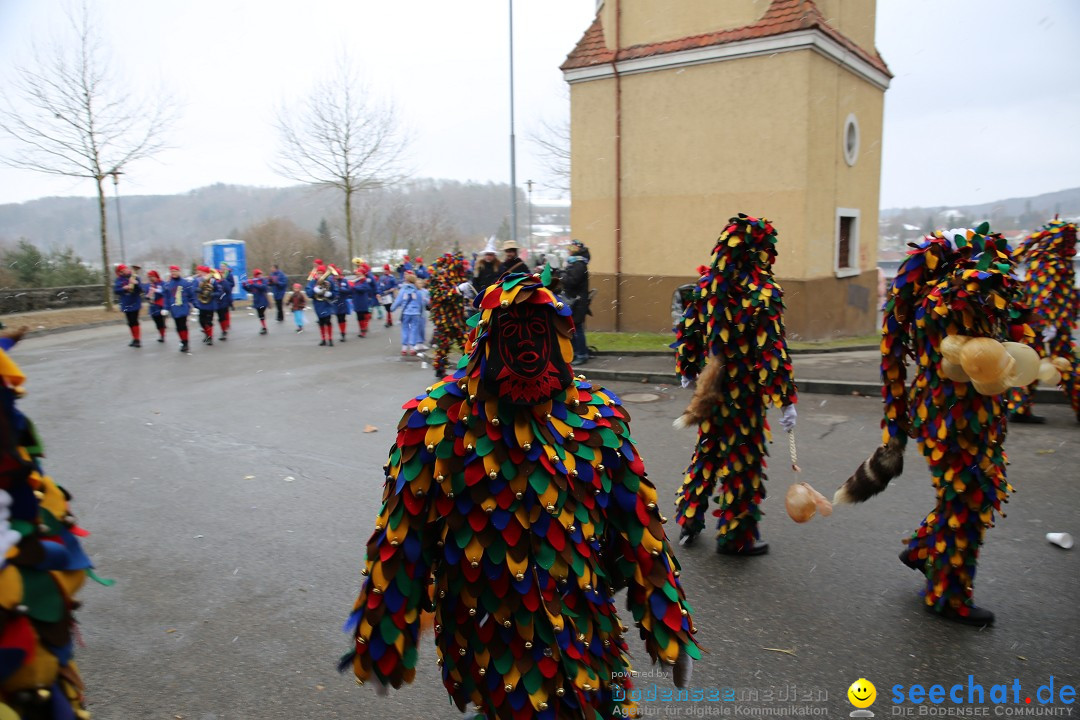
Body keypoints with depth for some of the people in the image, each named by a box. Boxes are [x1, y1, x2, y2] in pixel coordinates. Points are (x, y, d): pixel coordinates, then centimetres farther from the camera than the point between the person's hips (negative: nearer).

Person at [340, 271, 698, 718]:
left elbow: (639, 526, -1)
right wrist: (381, 640, 1)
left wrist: (669, 628, 4)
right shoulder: (438, 419, -12)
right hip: (485, 636, -2)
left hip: (582, 630, 3)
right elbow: (401, 534, -6)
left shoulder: (596, 415, -6)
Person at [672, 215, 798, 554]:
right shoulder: (763, 292, -17)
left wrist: (687, 370, 20)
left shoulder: (707, 284, 0)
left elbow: (688, 331, 7)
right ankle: (736, 537, 22)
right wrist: (786, 399, -15)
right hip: (746, 392, -5)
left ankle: (689, 519, 31)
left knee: (707, 450, 21)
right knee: (742, 460, 8)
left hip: (710, 385, 5)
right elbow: (772, 350, -20)